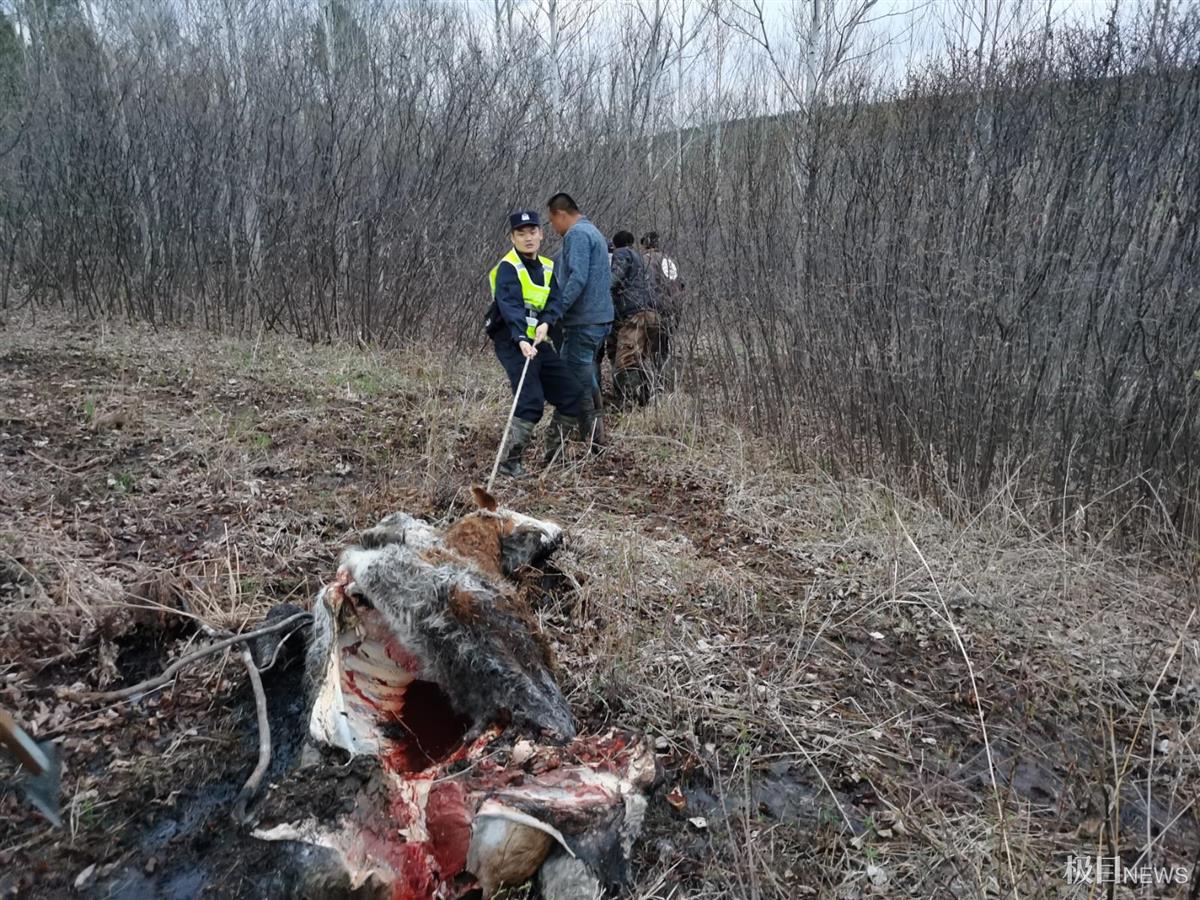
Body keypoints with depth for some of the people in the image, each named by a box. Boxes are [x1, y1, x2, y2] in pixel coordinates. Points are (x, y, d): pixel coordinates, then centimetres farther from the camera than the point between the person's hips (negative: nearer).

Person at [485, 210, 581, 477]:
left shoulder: (548, 267, 13)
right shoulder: (508, 267, -10)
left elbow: (557, 299, 0)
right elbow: (510, 305, -25)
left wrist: (545, 323, -21)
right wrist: (522, 340, -40)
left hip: (538, 341, 8)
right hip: (512, 342, -7)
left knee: (572, 395, 7)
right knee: (531, 401, -18)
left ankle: (553, 456, 20)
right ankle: (509, 463, -7)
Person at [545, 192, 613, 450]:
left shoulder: (577, 235, -11)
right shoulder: (594, 232, 22)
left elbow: (577, 278, -23)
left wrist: (555, 312, -24)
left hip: (583, 321, -10)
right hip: (601, 318, 10)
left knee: (577, 379, -6)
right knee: (588, 375, 17)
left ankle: (590, 437, -3)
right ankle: (595, 435, 24)